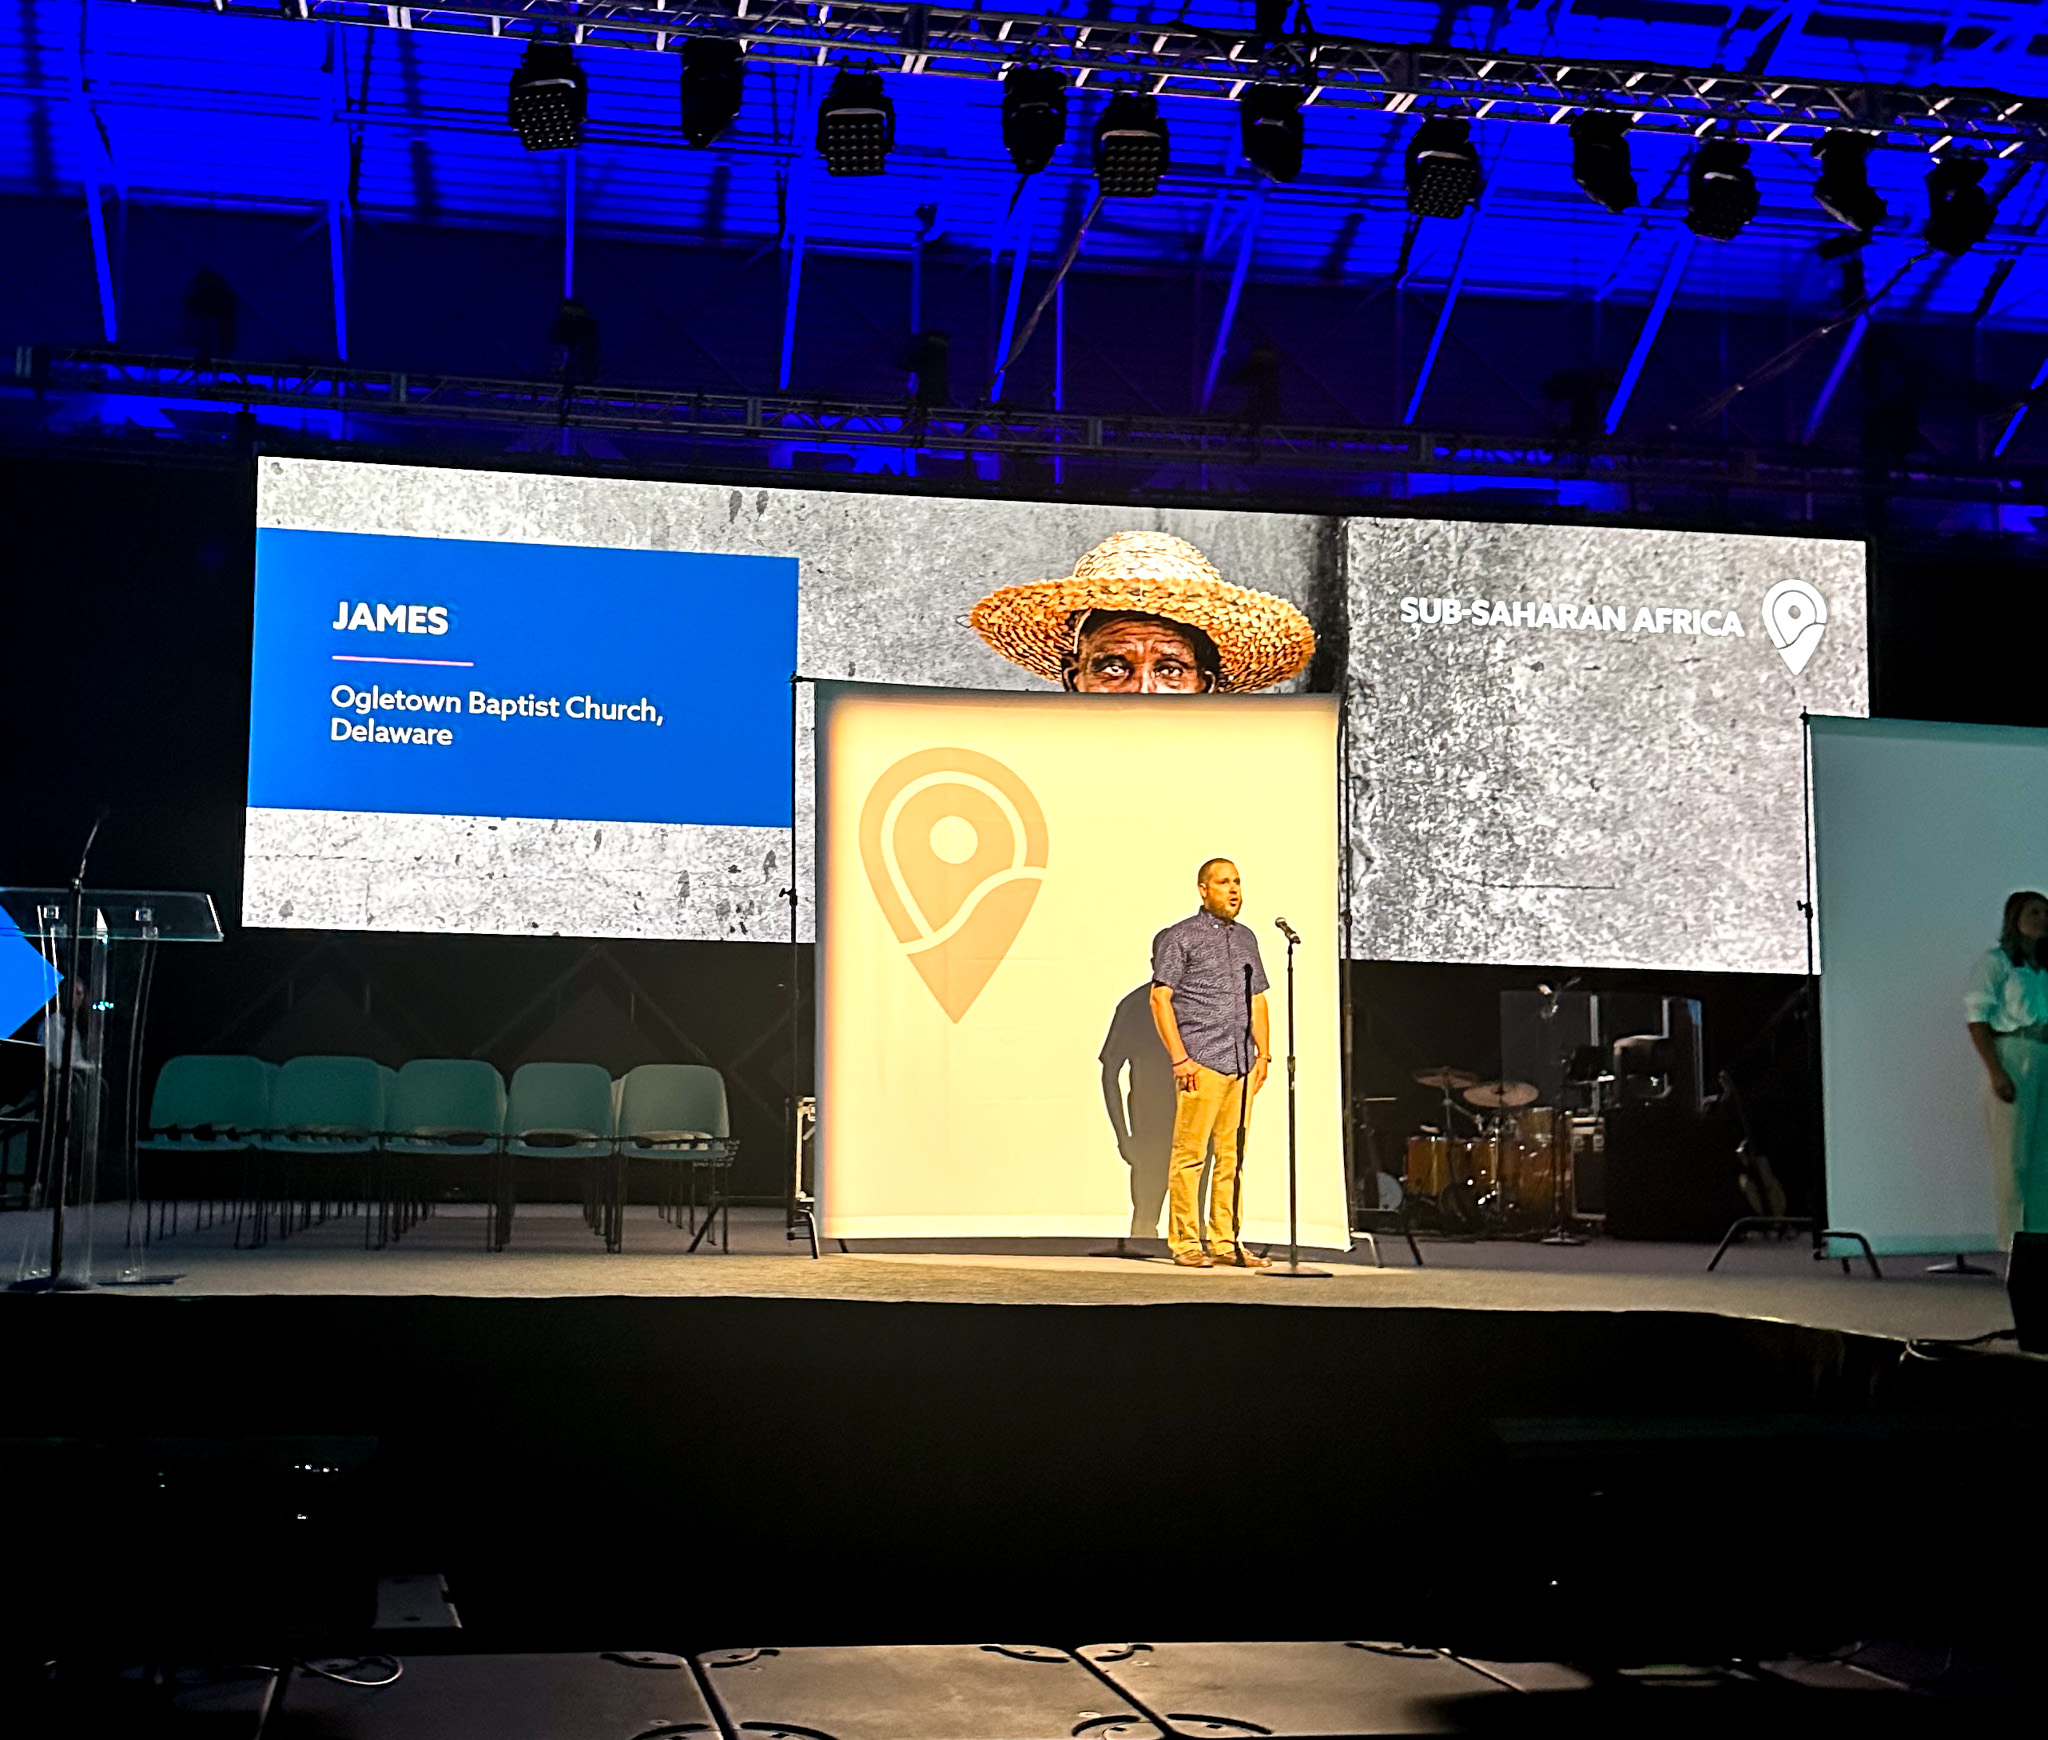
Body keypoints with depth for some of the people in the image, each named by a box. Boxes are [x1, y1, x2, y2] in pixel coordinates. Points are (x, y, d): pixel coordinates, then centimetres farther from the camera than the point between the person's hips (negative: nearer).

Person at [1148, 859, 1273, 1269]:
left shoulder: (1246, 938, 19)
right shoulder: (1179, 937, -1)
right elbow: (1160, 998, -5)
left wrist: (1263, 1053, 13)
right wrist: (1179, 1058, -12)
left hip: (1242, 1065, 6)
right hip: (1201, 1064, -6)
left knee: (1232, 1155, 6)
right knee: (1190, 1153, -5)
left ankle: (1225, 1242, 10)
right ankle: (1185, 1242, 0)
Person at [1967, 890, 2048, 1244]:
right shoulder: (1996, 961, 1)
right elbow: (1977, 1017, -6)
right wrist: (1996, 1071, -15)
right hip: (2012, 1055, -6)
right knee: (2014, 1155, -7)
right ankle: (2013, 1239, -5)